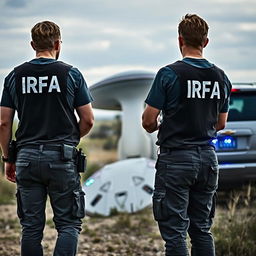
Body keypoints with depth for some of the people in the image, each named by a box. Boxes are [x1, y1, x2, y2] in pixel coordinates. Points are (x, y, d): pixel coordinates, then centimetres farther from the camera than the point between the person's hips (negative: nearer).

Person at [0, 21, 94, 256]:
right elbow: (88, 120, 0)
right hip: (62, 157, -2)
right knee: (69, 224, 4)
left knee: (31, 227, 8)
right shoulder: (70, 74, -2)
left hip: (27, 157, 3)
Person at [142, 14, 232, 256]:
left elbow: (148, 121, -9)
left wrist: (159, 127, 13)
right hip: (208, 158, 6)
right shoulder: (220, 77, 6)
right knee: (202, 230, 12)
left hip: (176, 159, -5)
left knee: (175, 232, -3)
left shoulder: (170, 74, -11)